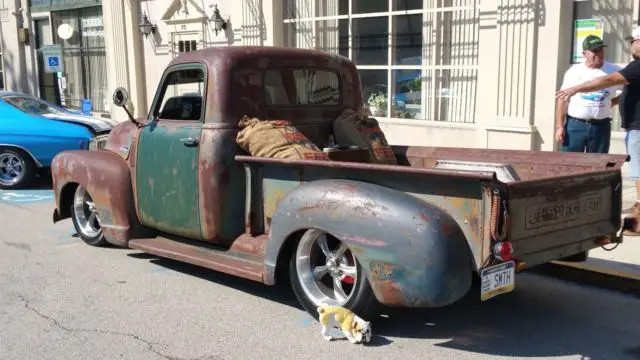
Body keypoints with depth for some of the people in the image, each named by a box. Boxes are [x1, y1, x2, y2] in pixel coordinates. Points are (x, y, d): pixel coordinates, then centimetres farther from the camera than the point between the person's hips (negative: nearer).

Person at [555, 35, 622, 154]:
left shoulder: (614, 71, 2)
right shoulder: (574, 71, -1)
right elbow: (562, 99, 0)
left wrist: (609, 103, 5)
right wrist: (559, 126, -5)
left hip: (601, 126, 2)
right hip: (575, 125, -2)